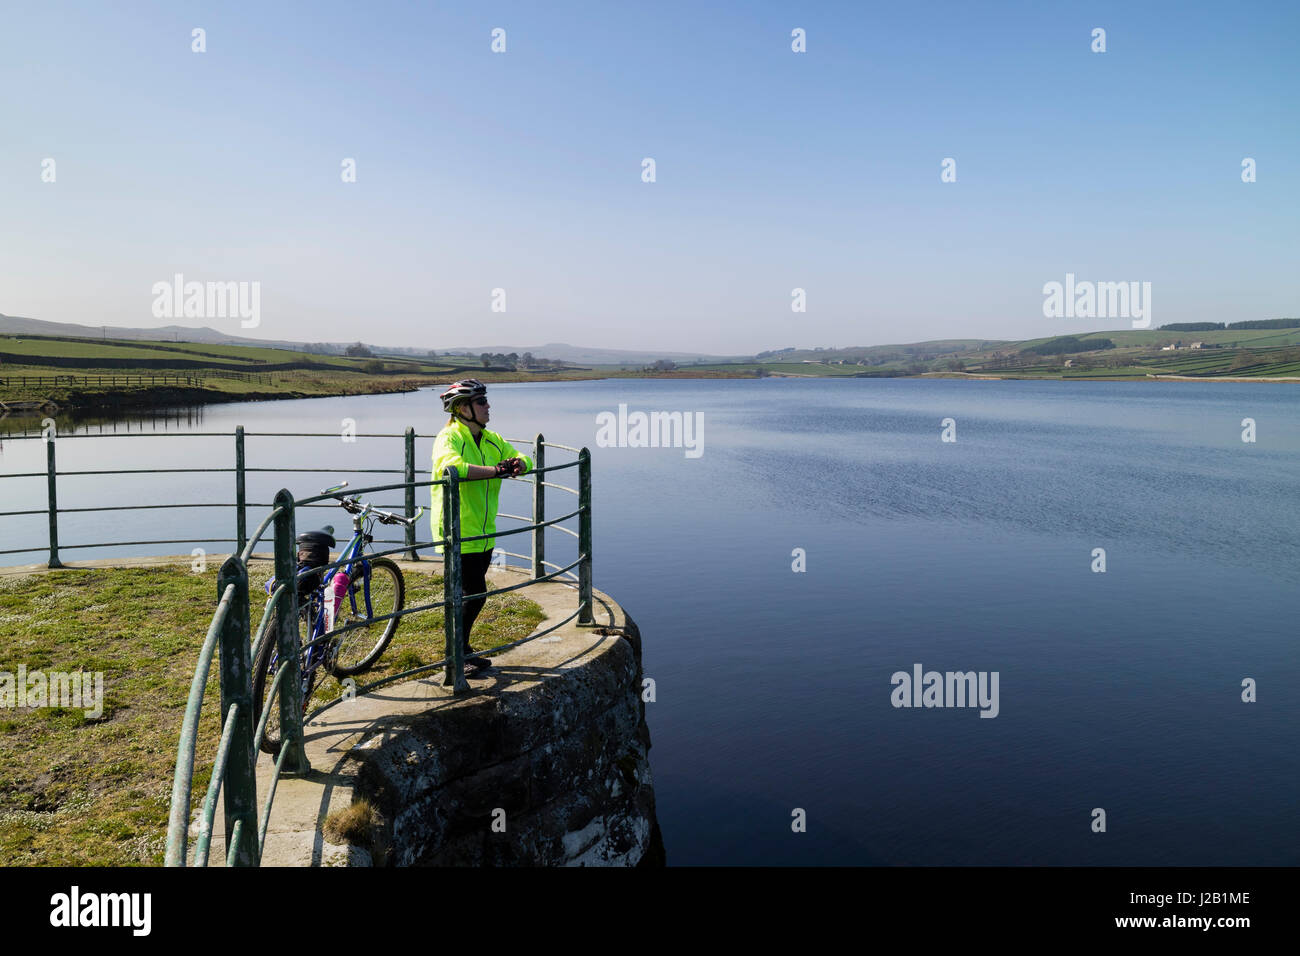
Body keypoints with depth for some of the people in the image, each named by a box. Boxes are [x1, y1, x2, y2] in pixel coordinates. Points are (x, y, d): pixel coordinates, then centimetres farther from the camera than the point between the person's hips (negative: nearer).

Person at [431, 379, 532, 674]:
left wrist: (518, 464, -11)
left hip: (483, 532, 8)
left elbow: (522, 458, 14)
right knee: (474, 594, -6)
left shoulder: (491, 440, 11)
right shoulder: (448, 438, -13)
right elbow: (452, 465, -34)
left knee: (472, 593, 16)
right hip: (457, 531, -8)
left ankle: (461, 649, 31)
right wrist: (495, 470, -33)